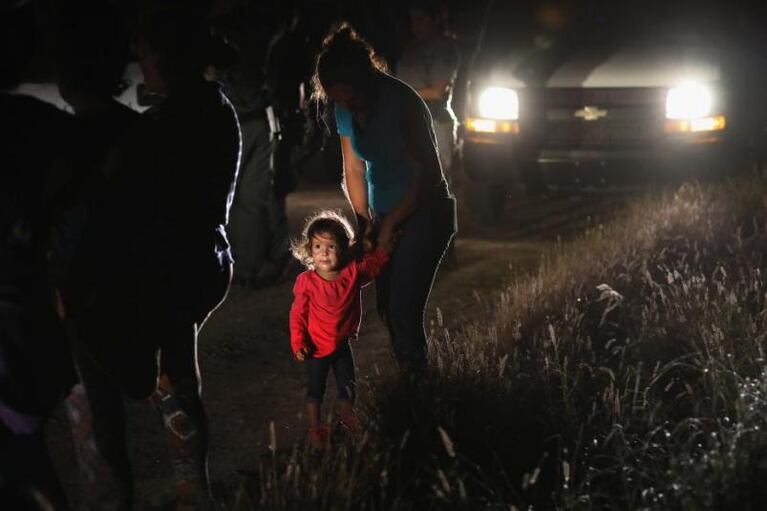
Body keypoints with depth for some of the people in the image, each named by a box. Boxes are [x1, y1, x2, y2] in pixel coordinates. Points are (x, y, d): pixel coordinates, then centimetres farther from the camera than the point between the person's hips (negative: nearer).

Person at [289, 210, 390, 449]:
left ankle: (348, 421, 41)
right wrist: (298, 343, -21)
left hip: (343, 344, 4)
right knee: (315, 391, 10)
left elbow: (375, 261, 5)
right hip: (317, 348, -4)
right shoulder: (306, 281, -21)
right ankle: (314, 431, 25)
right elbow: (298, 313, -15)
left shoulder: (353, 273, -13)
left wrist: (390, 243, -7)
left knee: (347, 387, 18)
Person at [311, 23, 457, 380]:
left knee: (403, 310, -14)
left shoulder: (402, 103, -22)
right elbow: (354, 170, 8)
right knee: (387, 308, 7)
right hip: (386, 216, 7)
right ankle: (405, 378, 21)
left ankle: (416, 383, -2)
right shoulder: (346, 110, -2)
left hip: (424, 213, -7)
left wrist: (389, 224, -14)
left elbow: (428, 172, -19)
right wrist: (363, 221, -1)